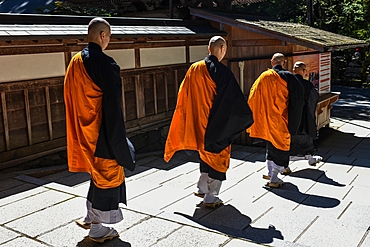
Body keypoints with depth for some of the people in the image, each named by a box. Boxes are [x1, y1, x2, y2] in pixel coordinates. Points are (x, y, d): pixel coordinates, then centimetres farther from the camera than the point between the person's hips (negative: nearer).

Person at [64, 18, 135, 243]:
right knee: (107, 175, 5)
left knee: (98, 172, 23)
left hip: (84, 131, 9)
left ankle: (91, 218, 33)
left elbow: (72, 100, 13)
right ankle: (97, 229, 16)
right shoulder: (105, 64, -19)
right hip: (102, 132, -8)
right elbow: (112, 105, -20)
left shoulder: (75, 62, 7)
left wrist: (80, 129, 21)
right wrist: (119, 138, -14)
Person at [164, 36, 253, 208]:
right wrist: (247, 117, -1)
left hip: (198, 122, 6)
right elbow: (235, 99, -15)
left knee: (206, 153, 23)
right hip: (217, 125, -6)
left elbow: (183, 98, 10)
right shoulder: (222, 71, -15)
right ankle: (210, 197, 11)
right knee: (218, 157, 6)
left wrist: (196, 115, 21)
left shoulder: (194, 69, 3)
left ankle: (202, 188, 30)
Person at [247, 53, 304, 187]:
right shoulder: (288, 77, -7)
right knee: (281, 146, 5)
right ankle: (274, 179, 3)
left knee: (270, 143, 21)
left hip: (266, 116, 4)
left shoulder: (263, 76, 3)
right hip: (280, 119, -4)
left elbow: (253, 97, 6)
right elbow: (298, 97, -12)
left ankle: (270, 172, 27)